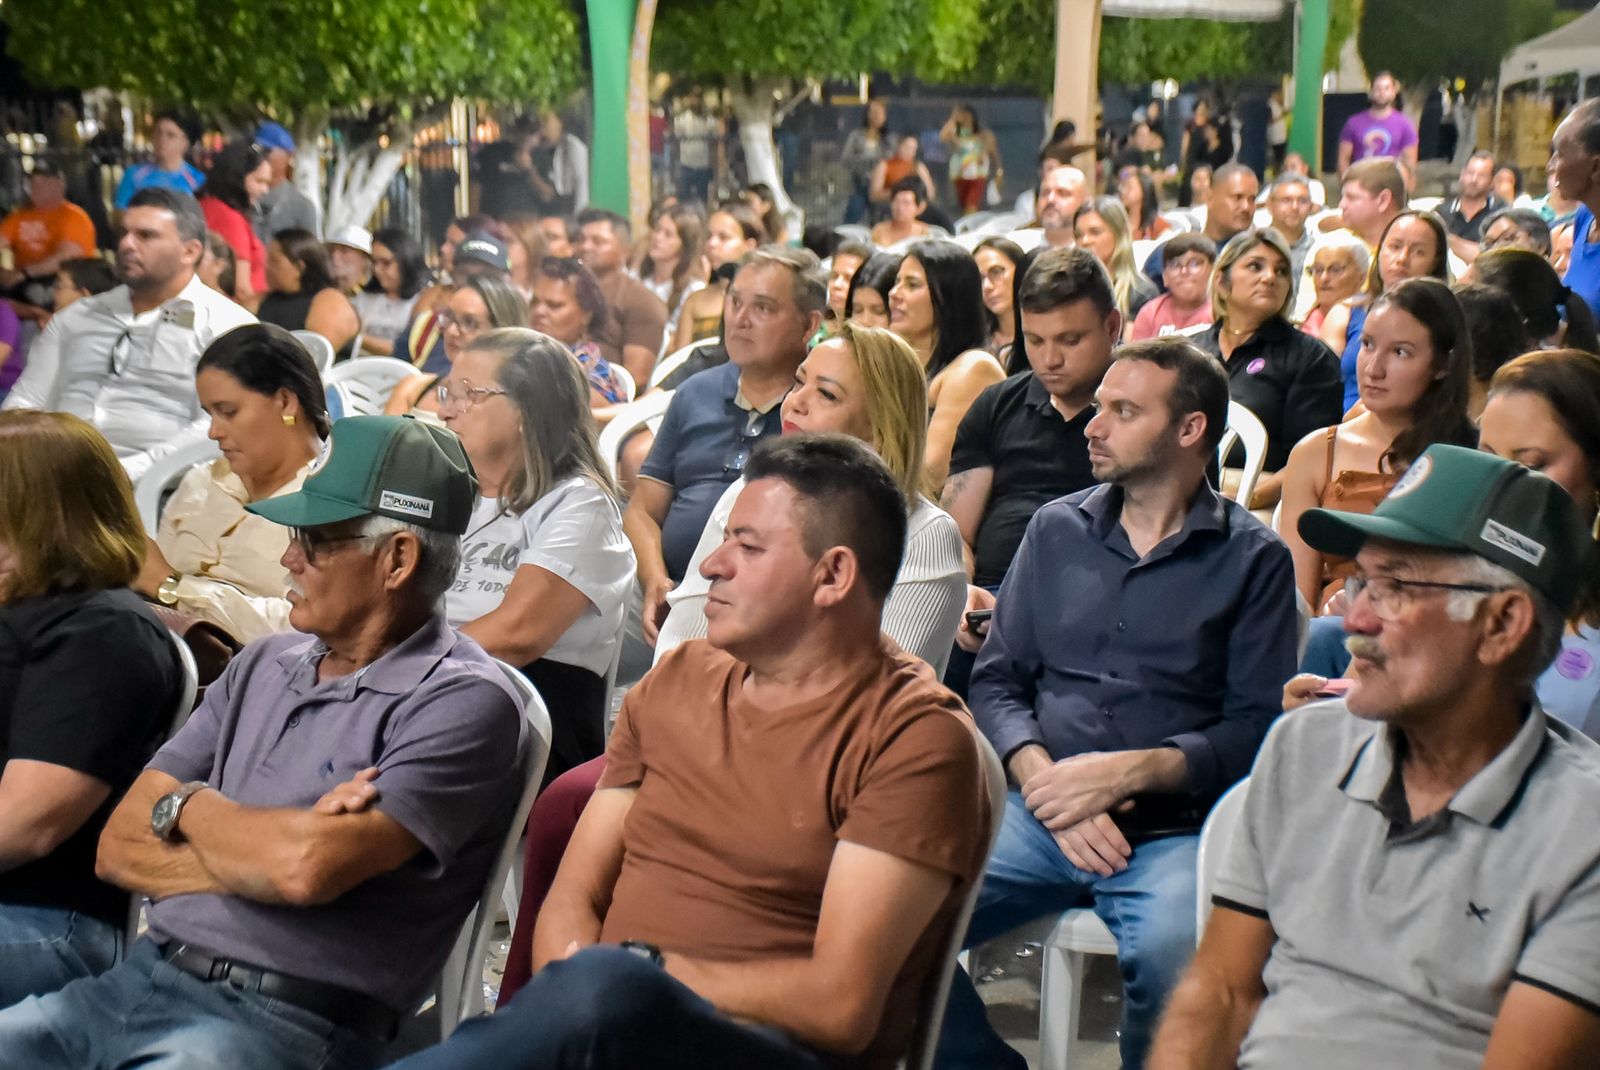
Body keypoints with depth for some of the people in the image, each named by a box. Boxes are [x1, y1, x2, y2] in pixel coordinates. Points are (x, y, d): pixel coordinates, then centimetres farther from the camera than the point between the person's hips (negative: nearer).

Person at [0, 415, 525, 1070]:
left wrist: (187, 804, -1)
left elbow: (307, 867, -21)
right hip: (141, 981, 7)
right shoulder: (263, 666, 14)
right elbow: (119, 847, 11)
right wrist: (267, 850, -7)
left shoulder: (462, 702, -9)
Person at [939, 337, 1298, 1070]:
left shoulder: (1253, 558, 5)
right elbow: (996, 680, 11)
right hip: (1039, 812, 3)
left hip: (1173, 831, -3)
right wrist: (1043, 779, -7)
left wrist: (1128, 771, -15)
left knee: (1171, 960, -34)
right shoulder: (1056, 529, 15)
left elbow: (1255, 728, -3)